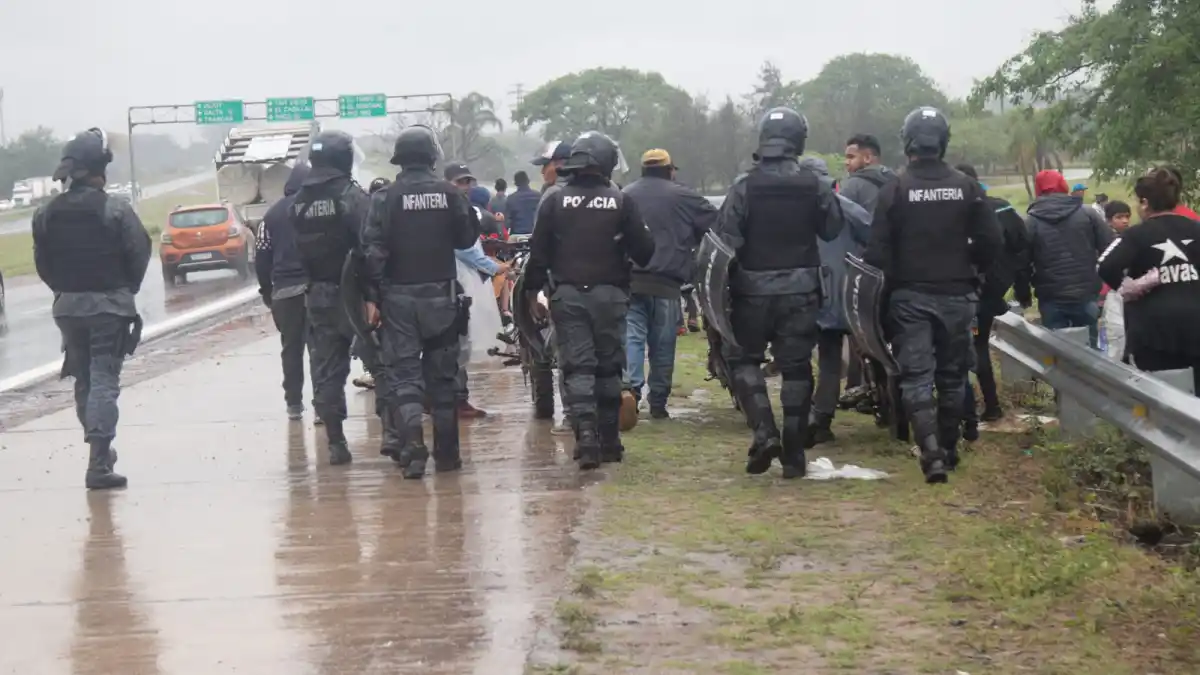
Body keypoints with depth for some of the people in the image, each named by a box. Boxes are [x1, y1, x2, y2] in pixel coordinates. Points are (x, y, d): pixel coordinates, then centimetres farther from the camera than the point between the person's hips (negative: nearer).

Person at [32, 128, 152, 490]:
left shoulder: (46, 214, 0)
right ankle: (99, 462, -13)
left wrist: (65, 289, 14)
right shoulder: (115, 211, -13)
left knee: (84, 380, 18)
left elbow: (42, 263, 2)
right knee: (104, 381, -4)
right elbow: (139, 254, -10)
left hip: (68, 306, 5)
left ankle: (100, 451, 31)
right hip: (109, 305, -5)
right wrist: (126, 290, 7)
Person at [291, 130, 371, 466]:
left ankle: (335, 441, 7)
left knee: (326, 370, 7)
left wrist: (312, 281, 12)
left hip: (317, 296, 5)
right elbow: (369, 246, -19)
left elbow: (299, 250, 9)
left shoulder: (298, 202, 8)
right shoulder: (351, 196, -13)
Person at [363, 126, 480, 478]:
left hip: (399, 297, -2)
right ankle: (446, 452, 15)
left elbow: (373, 251, -11)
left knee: (403, 373, 0)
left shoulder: (386, 198, -7)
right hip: (441, 295, 2)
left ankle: (412, 443, -20)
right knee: (442, 375, 11)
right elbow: (467, 238, 5)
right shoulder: (449, 193, -3)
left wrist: (371, 298, -7)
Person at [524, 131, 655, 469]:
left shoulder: (555, 201, -1)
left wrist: (533, 289, 9)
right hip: (609, 295, 0)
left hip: (567, 295, 0)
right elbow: (643, 251, -2)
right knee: (609, 367, 11)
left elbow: (538, 252, -1)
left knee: (577, 368, -2)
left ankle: (585, 432, -19)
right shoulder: (622, 202, -4)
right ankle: (609, 440, 16)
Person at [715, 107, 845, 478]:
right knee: (796, 367, 8)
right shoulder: (815, 186, -4)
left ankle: (764, 432, -7)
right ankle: (793, 454, 10)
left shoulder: (745, 186, -10)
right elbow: (832, 230, 4)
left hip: (753, 290, -2)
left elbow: (726, 239, -12)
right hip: (801, 290, 2)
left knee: (744, 358, 13)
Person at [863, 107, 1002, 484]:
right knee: (952, 375, 15)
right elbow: (990, 241, -1)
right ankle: (948, 449, 23)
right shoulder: (967, 188, -2)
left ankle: (931, 452, -18)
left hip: (911, 297, -2)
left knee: (916, 376, -3)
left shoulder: (895, 191, -8)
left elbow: (878, 251, -9)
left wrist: (890, 283, 5)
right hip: (956, 296, 2)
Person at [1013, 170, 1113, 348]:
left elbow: (1021, 264, 1)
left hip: (1051, 299, -1)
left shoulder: (1030, 223, -1)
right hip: (1086, 295, 1)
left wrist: (1023, 296, 15)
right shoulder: (1087, 214, 2)